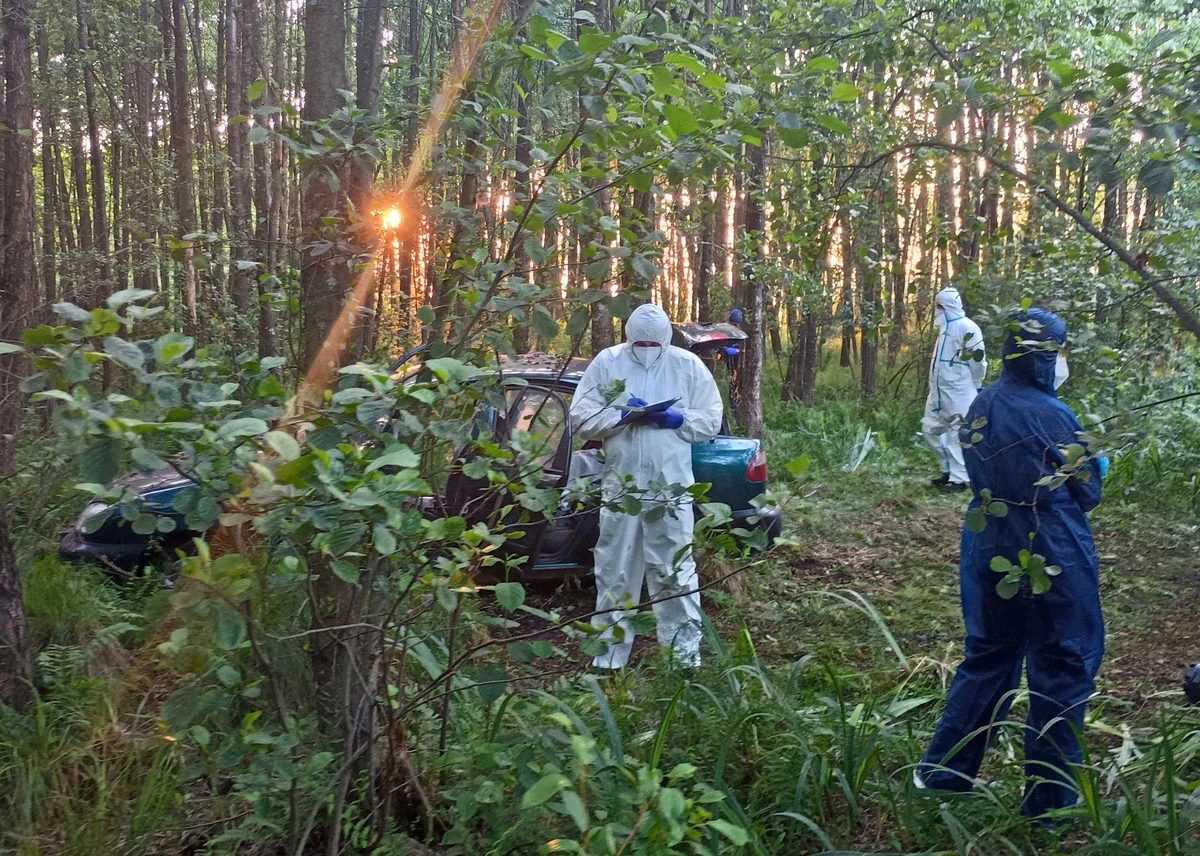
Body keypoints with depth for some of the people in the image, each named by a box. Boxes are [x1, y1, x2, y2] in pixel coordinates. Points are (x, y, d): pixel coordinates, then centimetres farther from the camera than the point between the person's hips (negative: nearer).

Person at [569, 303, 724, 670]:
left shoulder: (688, 365, 5)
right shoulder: (606, 363, 4)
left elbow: (711, 420, 5)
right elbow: (581, 418, -1)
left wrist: (678, 419, -13)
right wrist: (622, 416, -16)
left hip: (671, 486, -1)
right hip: (620, 485, 1)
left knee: (674, 568, 2)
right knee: (615, 568, 7)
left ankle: (685, 650, 11)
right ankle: (610, 650, 18)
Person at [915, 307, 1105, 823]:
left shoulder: (980, 408, 3)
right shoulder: (1051, 415, -17)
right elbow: (1087, 492, -7)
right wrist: (1096, 463, 15)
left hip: (989, 555, 7)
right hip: (1052, 561, -7)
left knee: (988, 658, 19)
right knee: (1063, 669, 7)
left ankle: (942, 771, 24)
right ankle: (1048, 800, 16)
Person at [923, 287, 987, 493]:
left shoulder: (967, 327, -15)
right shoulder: (945, 327, 16)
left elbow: (977, 360, -14)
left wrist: (972, 387, -4)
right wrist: (934, 386, 19)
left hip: (959, 393, -10)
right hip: (939, 392, 10)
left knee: (957, 435, -5)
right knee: (930, 428, 13)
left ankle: (959, 478, 1)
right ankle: (949, 470, 24)